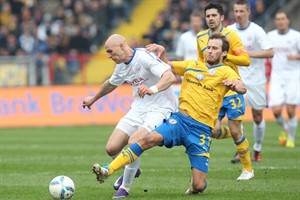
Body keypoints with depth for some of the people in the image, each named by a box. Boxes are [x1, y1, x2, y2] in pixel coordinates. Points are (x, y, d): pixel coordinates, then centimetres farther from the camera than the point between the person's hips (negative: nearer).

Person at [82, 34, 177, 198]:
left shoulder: (144, 57, -18)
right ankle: (132, 170, 29)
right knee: (112, 148, -4)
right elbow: (111, 84, 31)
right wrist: (93, 99, 45)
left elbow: (170, 77, -28)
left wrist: (152, 89, -45)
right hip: (138, 109, 8)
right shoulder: (121, 67, 8)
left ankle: (125, 188, -9)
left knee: (133, 142, -29)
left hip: (160, 109, -8)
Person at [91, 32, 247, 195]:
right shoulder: (192, 65, 18)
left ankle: (195, 186, 30)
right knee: (150, 139, -28)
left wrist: (235, 85, -37)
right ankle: (108, 171, -32)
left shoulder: (225, 72, 4)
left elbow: (242, 88, -14)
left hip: (202, 129, -3)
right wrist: (162, 53, 10)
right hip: (180, 120, 3)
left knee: (198, 186, -9)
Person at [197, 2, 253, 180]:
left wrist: (224, 55, -21)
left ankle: (248, 169, 12)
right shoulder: (201, 37, 8)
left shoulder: (230, 35, -8)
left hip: (231, 90, -4)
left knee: (235, 131, -4)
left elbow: (246, 60, -13)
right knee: (214, 131, -8)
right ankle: (238, 135, 26)